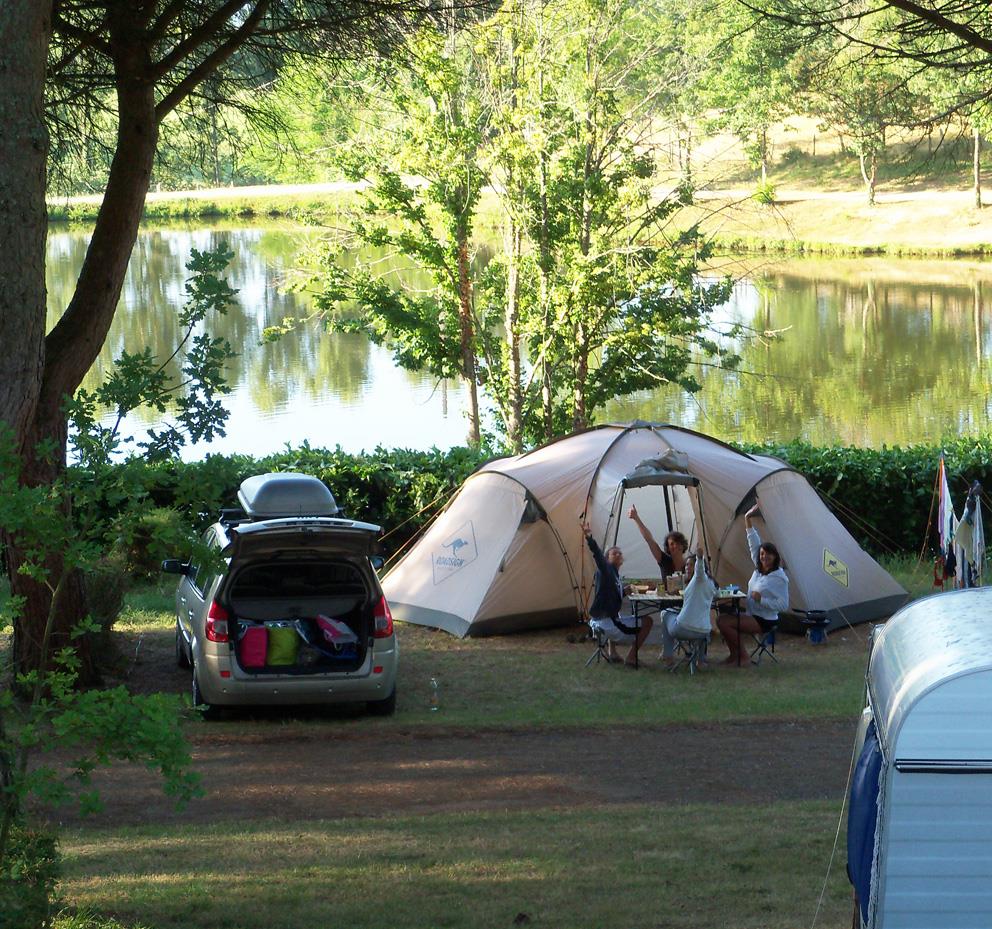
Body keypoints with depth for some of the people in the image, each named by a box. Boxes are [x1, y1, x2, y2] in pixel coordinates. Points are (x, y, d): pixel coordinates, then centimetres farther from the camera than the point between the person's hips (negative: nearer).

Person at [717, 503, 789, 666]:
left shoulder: (779, 577, -15)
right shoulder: (759, 569, 7)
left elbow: (783, 605, -18)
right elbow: (754, 545, 8)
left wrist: (761, 599, -21)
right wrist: (748, 519, 4)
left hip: (765, 621, -8)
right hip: (752, 615, 8)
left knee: (724, 622, -20)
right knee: (722, 618, -4)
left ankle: (740, 655, -5)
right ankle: (734, 654, 2)